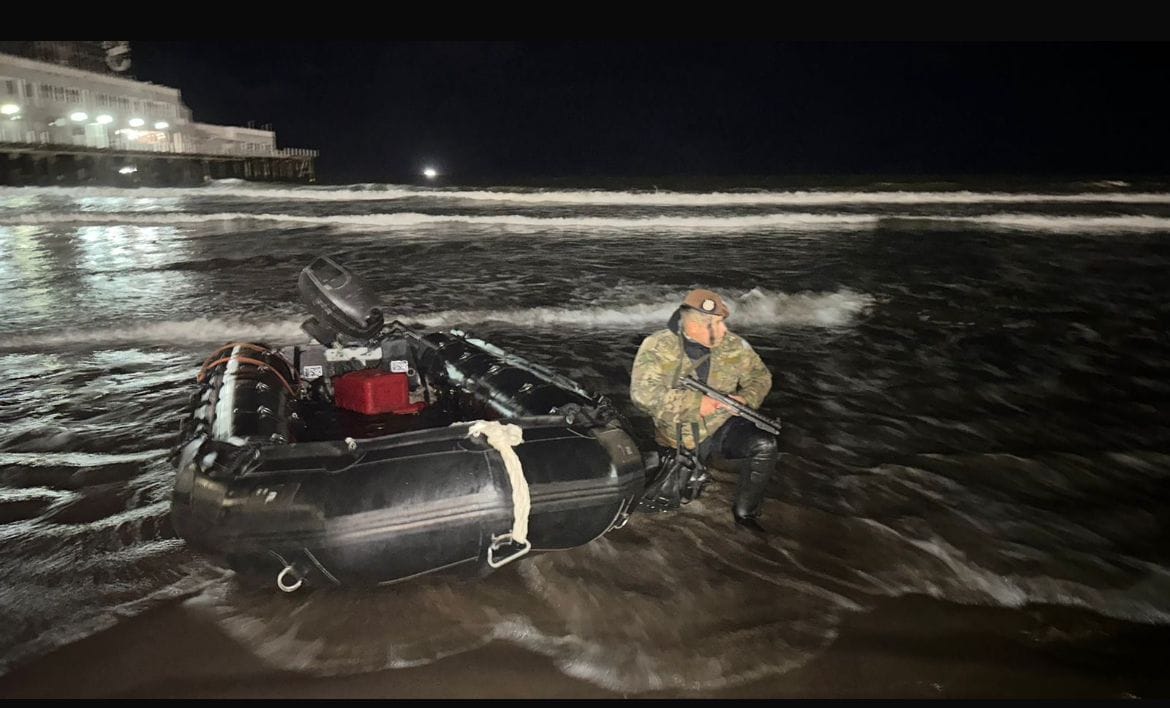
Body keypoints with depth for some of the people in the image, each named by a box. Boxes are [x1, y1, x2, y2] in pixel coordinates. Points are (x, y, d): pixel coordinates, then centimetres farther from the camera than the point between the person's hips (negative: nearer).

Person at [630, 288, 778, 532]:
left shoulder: (734, 345, -3)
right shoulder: (657, 347, -14)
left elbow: (760, 376, 10)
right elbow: (643, 393, -25)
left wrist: (745, 399, -13)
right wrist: (696, 403, -28)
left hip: (721, 429, 2)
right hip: (676, 440, -1)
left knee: (764, 446, -25)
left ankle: (745, 512, -5)